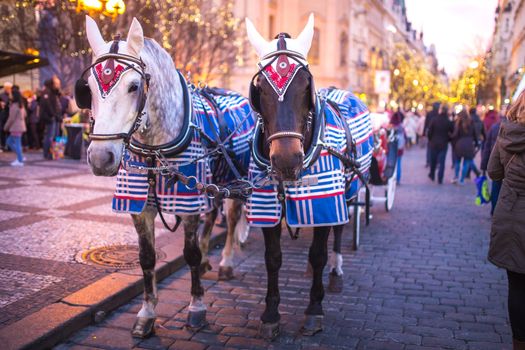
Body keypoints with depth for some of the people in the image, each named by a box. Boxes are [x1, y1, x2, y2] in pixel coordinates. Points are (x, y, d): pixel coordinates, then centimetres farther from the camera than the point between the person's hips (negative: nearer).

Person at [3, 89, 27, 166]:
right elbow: (24, 115, 21)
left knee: (17, 144, -4)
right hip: (20, 127, 10)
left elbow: (11, 118, -15)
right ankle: (20, 157, 16)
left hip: (16, 128, -10)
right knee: (9, 141, 17)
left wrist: (6, 126, -3)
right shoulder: (21, 105, 12)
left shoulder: (14, 106, -16)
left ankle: (20, 161, -1)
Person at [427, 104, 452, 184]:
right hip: (444, 144, -1)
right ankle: (440, 179, -2)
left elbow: (429, 132, -9)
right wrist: (447, 140, 11)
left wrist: (430, 140, 6)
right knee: (442, 162, 2)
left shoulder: (434, 119, -9)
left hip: (434, 143, 1)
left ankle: (432, 175, 32)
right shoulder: (449, 122, -7)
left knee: (433, 160, 17)